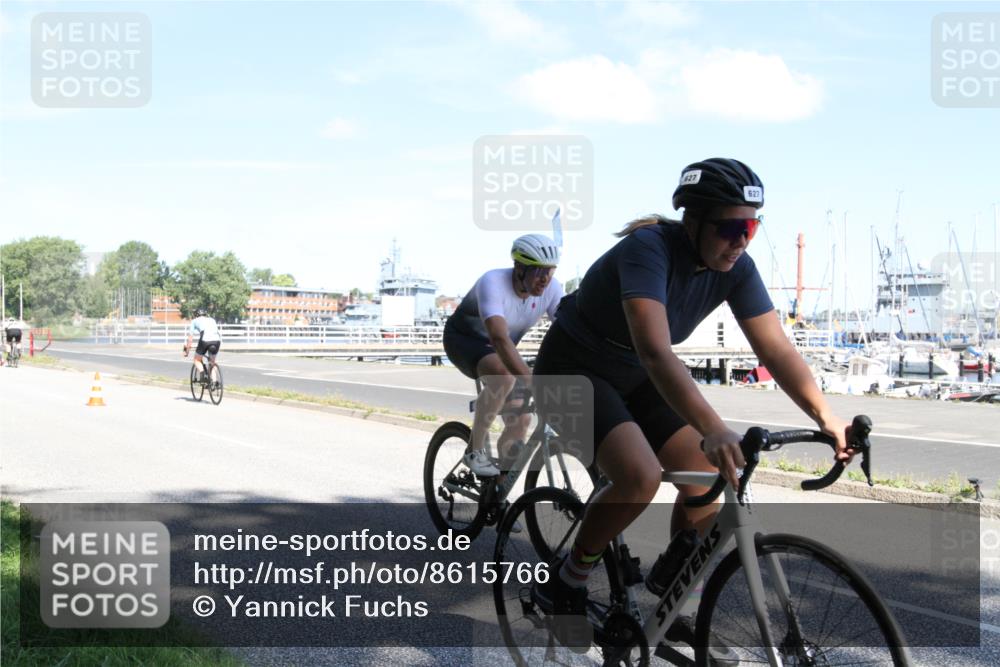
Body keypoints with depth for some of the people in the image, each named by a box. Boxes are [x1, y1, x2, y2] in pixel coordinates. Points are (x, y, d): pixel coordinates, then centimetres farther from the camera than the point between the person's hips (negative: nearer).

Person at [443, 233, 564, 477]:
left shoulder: (551, 289, -20)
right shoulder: (493, 283, -36)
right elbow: (500, 338, -49)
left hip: (499, 348, 6)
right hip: (464, 338, -6)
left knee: (520, 421, -5)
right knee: (503, 376, -37)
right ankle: (476, 450, -18)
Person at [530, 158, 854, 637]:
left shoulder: (734, 267, -12)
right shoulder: (649, 249, -32)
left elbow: (776, 349, -13)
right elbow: (655, 351, -45)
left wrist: (827, 418, -27)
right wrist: (713, 430, -56)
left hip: (634, 378, 7)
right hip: (575, 370, -7)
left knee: (709, 477, -4)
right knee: (640, 478, -27)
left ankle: (671, 585, 19)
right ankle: (562, 586, -5)